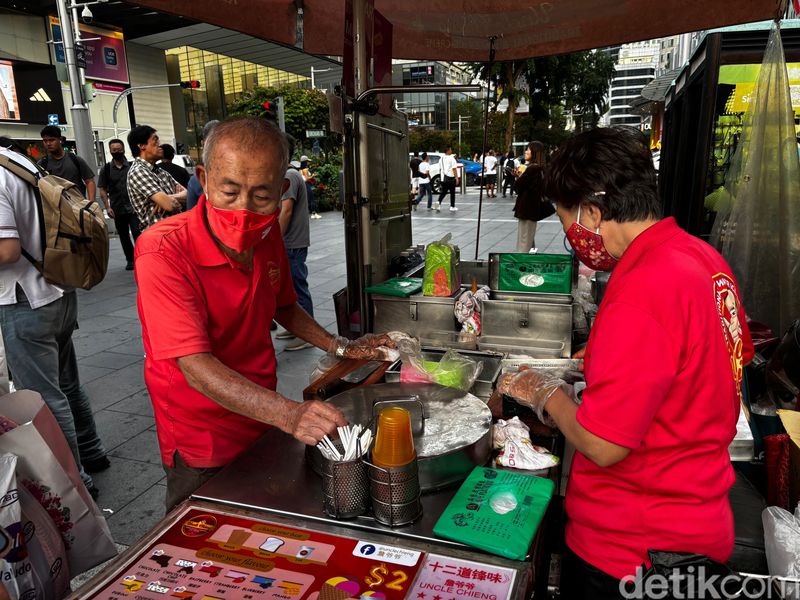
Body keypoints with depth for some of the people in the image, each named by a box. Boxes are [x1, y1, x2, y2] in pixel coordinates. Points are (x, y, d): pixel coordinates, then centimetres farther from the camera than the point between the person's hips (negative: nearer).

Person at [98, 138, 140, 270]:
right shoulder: (106, 169, 5)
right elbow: (102, 190, 6)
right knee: (123, 236, 10)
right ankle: (130, 260, 21)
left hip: (133, 208, -2)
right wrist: (108, 207, -5)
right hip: (117, 209, 2)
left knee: (137, 233, -13)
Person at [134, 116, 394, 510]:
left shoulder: (267, 235, -5)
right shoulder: (163, 251, -26)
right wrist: (288, 414, -45)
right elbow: (196, 368, -32)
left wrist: (341, 348, 2)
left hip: (266, 426, 6)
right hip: (203, 452, -6)